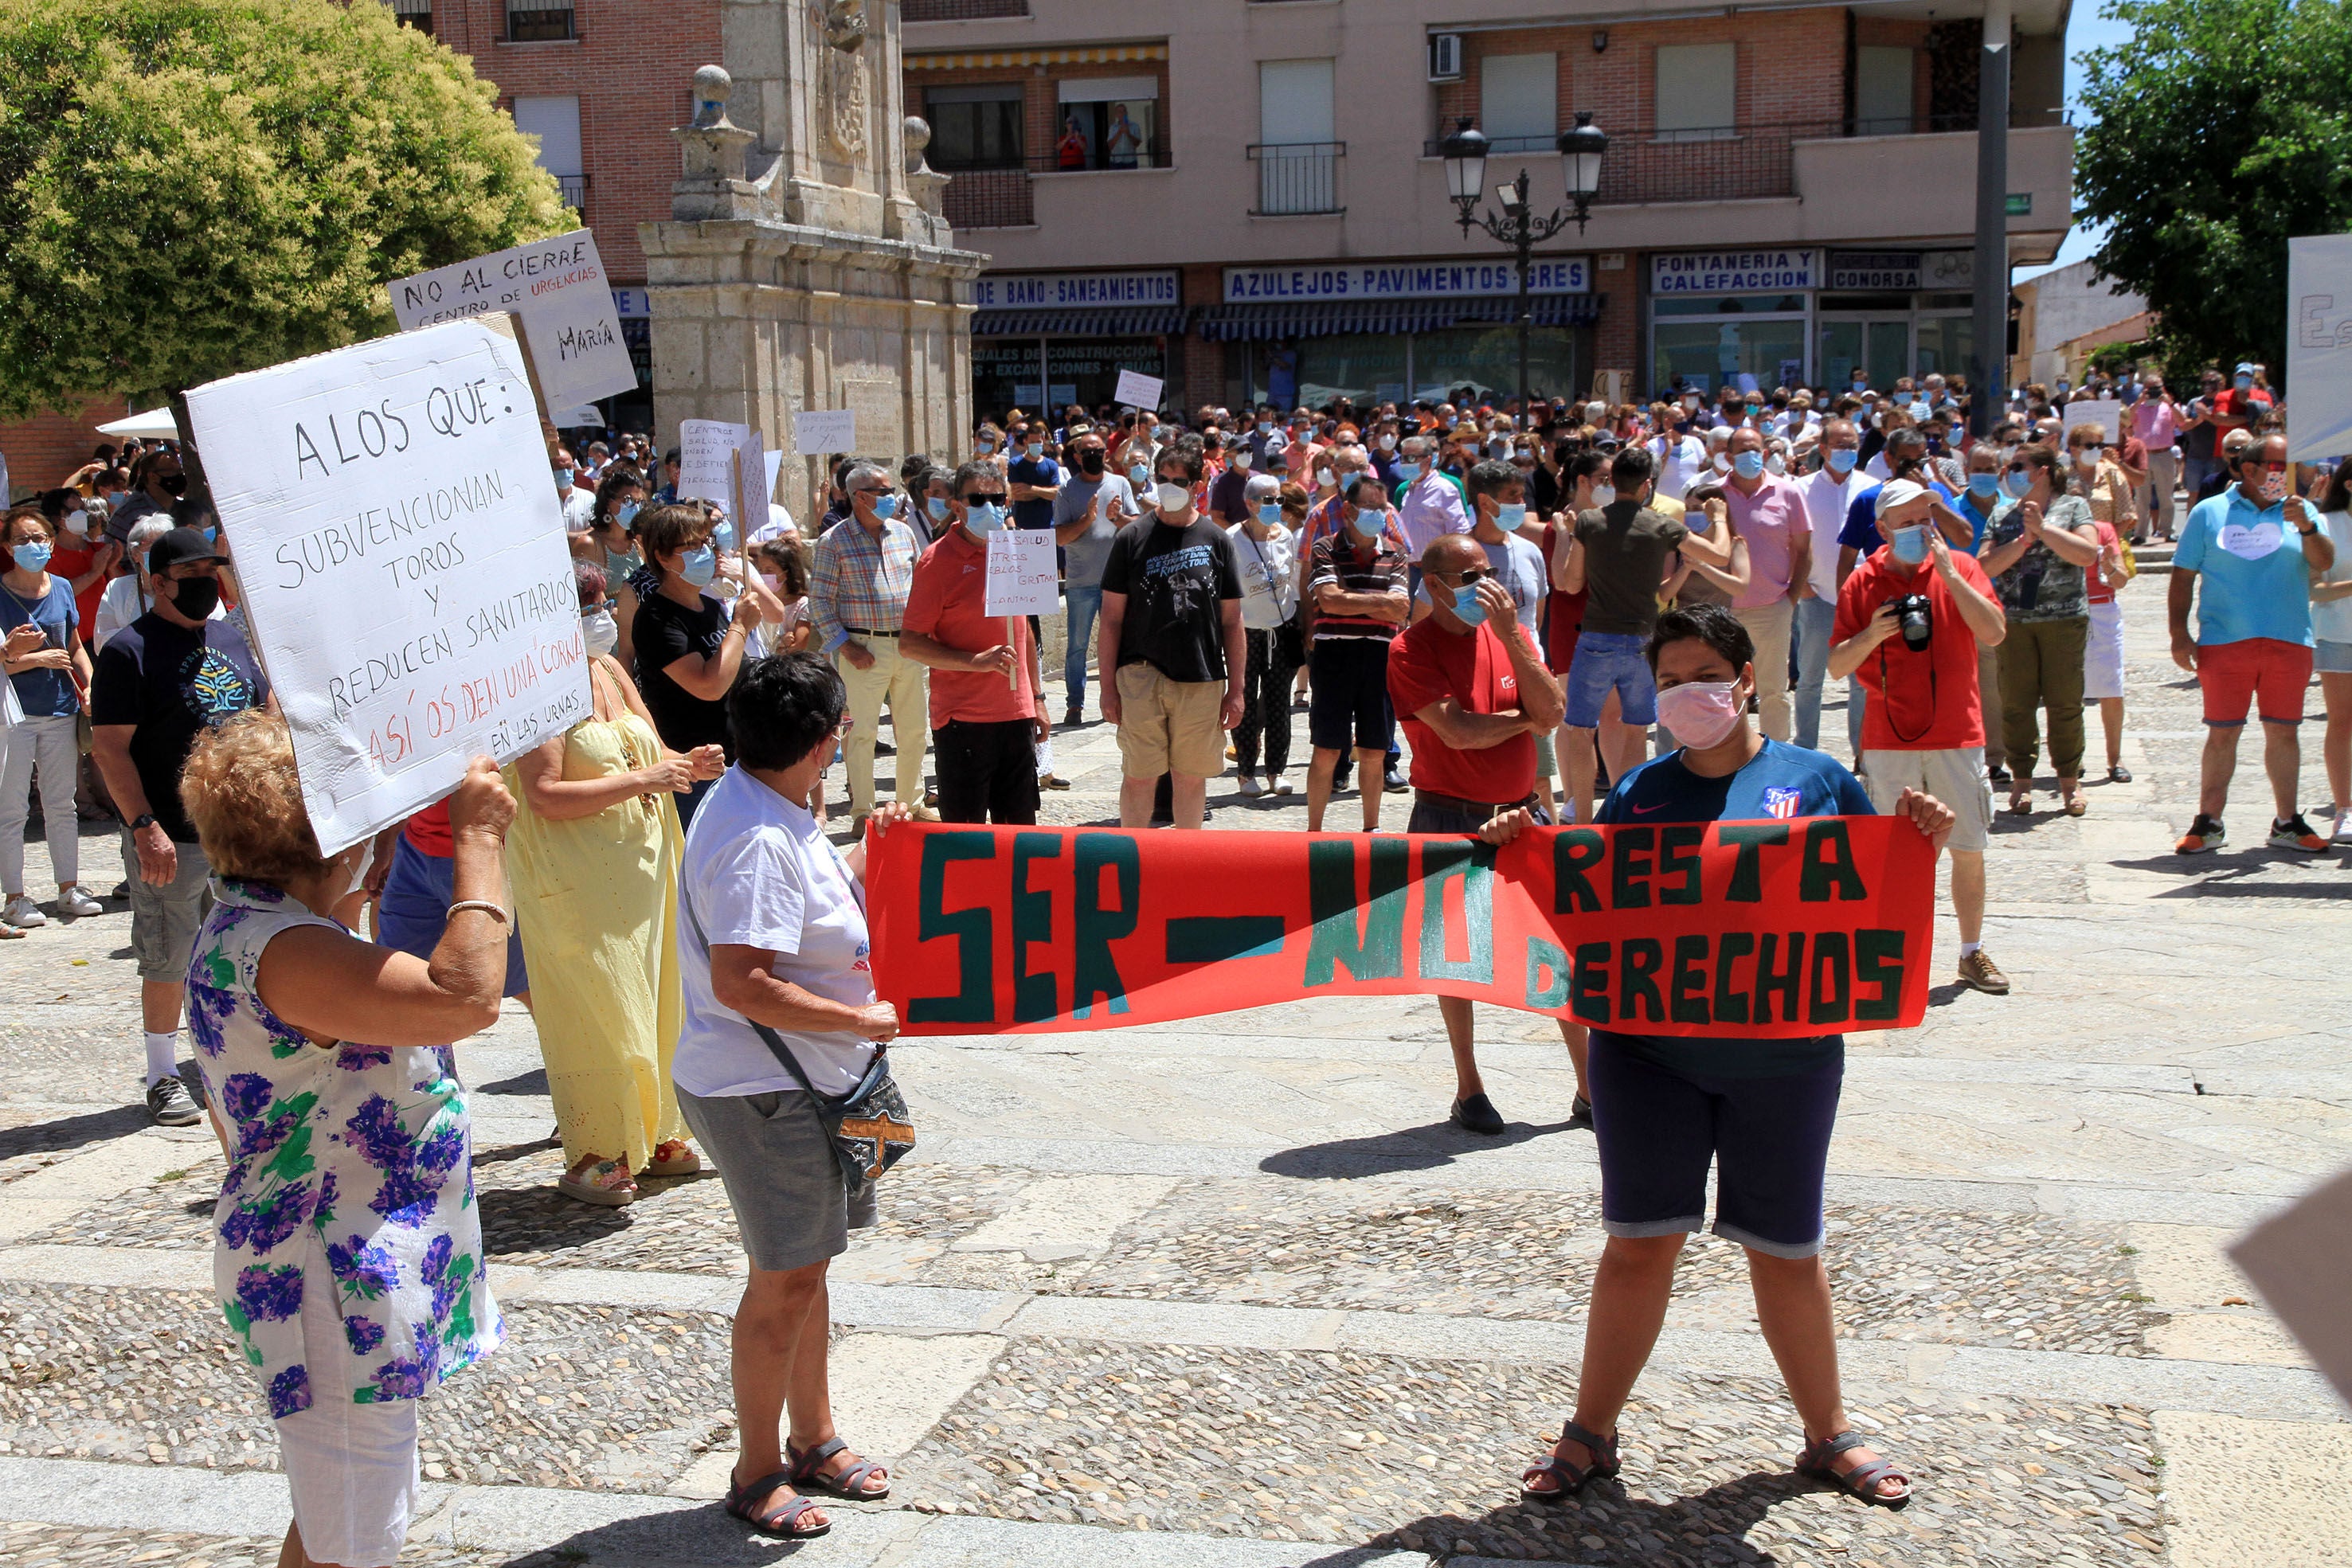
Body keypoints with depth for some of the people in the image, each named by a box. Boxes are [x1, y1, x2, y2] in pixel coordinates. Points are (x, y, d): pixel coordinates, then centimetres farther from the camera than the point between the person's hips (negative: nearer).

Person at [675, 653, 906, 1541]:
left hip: (812, 1083, 10)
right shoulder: (753, 840, -25)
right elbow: (741, 984, -31)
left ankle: (814, 1440, 34)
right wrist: (868, 1021, -24)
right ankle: (757, 1472, 17)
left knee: (806, 1267, 19)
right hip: (761, 1093, -10)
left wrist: (865, 858, 9)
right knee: (784, 1281, 1)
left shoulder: (777, 812, 7)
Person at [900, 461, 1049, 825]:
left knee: (1021, 823, 9)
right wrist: (976, 661, -21)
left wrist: (1038, 698, 19)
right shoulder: (938, 559, -8)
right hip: (962, 717, -5)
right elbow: (909, 644, -11)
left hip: (1016, 713, 6)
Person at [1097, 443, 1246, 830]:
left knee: (1191, 778, 8)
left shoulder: (1216, 541, 7)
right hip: (1141, 677, -1)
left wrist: (1235, 689, 4)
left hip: (1202, 681, 1)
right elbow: (1112, 618, 4)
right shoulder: (1133, 538, 3)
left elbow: (1232, 622, 8)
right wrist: (1108, 685, -1)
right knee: (1139, 777, -2)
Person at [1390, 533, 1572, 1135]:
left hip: (1521, 813, 4)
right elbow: (1458, 730, -19)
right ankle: (1469, 1091, 20)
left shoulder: (1510, 633, 7)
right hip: (1449, 819, -4)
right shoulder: (1411, 651, -8)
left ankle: (1590, 1088, 12)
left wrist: (1509, 635, -14)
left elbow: (1552, 712, -7)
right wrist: (1525, 718, -4)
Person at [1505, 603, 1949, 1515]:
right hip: (1648, 1048, 1)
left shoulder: (1816, 780, 2)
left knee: (1785, 1248, 11)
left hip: (1783, 1053, 0)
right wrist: (1528, 850, -7)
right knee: (1640, 1240, 4)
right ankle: (1590, 1435, 18)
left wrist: (1924, 842, -13)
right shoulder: (1638, 792, 5)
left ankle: (1828, 1436, 28)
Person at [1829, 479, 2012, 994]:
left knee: (1969, 849, 4)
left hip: (1957, 735, 1)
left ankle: (1973, 953, 17)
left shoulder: (1959, 567, 3)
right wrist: (1871, 635, -18)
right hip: (1889, 739, 0)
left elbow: (1994, 634, -12)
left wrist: (1948, 573, -16)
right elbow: (1837, 667, 1)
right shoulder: (1863, 583, 3)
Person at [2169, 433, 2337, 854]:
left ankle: (2286, 824, 15)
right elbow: (2183, 576, 5)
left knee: (2283, 731, 7)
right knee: (2222, 733, 0)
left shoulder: (2299, 511, 10)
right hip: (2224, 642, -2)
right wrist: (2179, 633, -2)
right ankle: (2208, 823, 7)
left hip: (2289, 642, 2)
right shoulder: (2209, 513, 6)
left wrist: (2307, 528, -22)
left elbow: (2323, 562, -3)